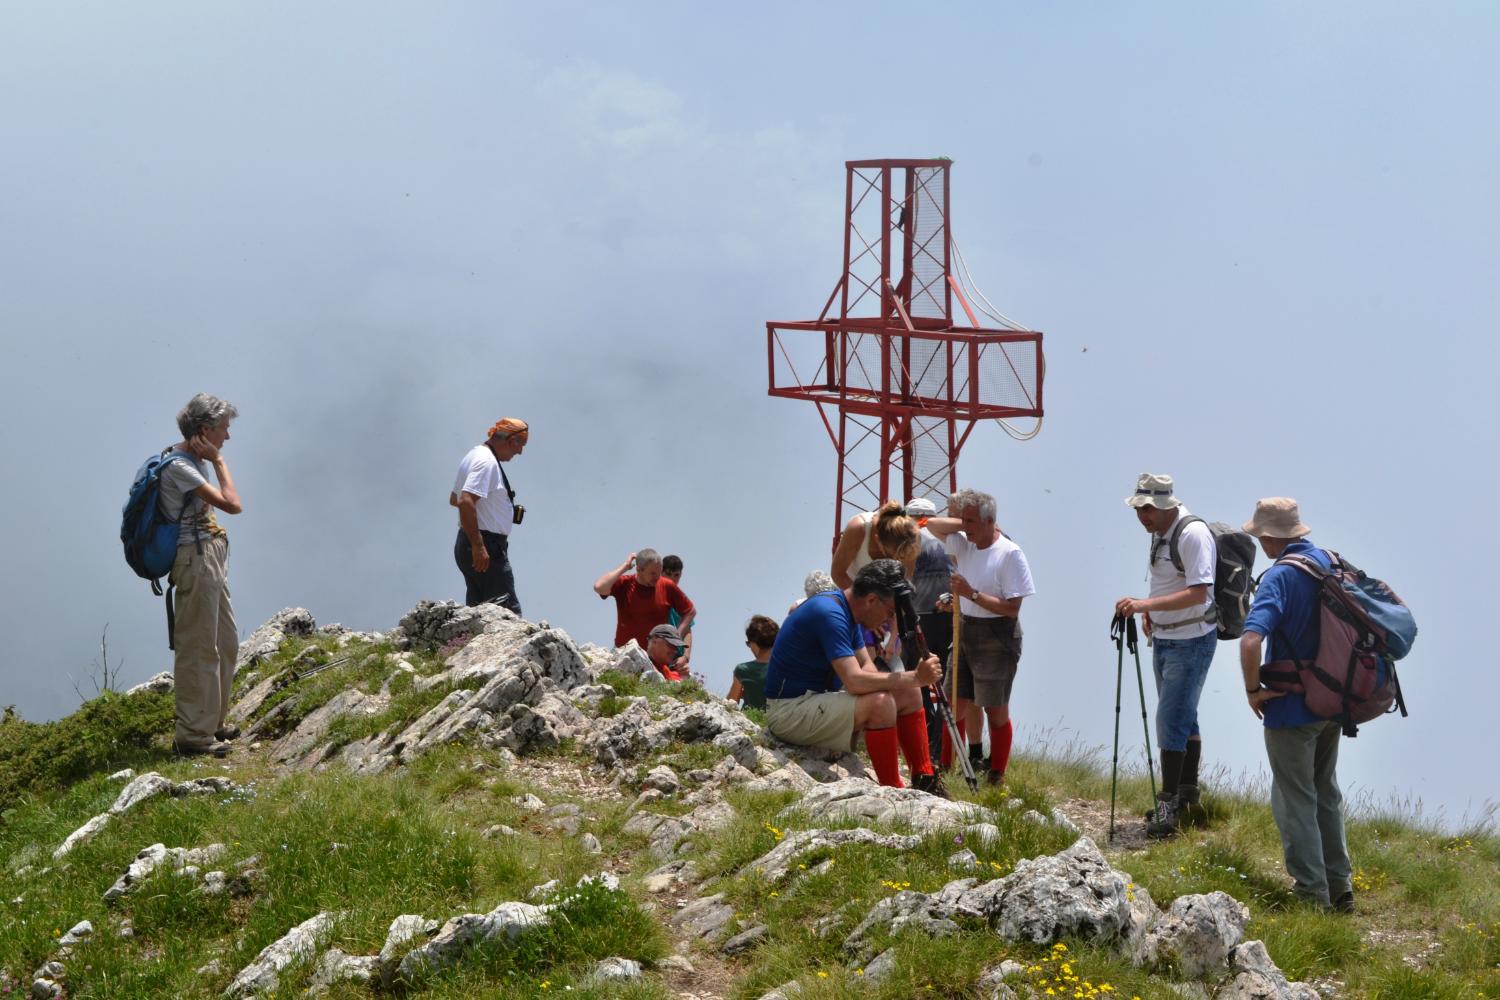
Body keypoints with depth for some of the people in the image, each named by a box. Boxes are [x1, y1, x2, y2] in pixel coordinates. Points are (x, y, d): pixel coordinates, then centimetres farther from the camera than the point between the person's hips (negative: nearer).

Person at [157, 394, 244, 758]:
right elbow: (232, 504, -22)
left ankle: (212, 722, 30)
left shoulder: (194, 460, 13)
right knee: (199, 649, -6)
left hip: (212, 560, 11)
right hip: (196, 561, -11)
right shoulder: (178, 466, -19)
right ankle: (193, 735, 0)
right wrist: (218, 461, -14)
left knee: (226, 643, 18)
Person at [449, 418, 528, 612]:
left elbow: (454, 499, 28)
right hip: (488, 546, -10)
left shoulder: (475, 455, 17)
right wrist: (478, 546, -27)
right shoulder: (487, 462, -15)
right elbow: (466, 502, -26)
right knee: (509, 611, -12)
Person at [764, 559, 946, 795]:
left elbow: (867, 668, 11)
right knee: (880, 702, -29)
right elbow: (854, 681, -31)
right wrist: (915, 677, -27)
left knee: (907, 693, 4)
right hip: (789, 711, -10)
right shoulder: (829, 614, -24)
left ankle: (925, 782, 7)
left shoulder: (846, 609, 8)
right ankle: (892, 792, -20)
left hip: (819, 700, 10)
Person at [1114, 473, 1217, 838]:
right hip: (1164, 638, 9)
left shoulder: (1193, 534, -20)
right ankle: (1187, 792, 25)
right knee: (1182, 716, 16)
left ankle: (1169, 801, -8)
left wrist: (1145, 604, -32)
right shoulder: (1159, 531, 9)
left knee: (1172, 718, -12)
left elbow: (1196, 594, -27)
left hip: (1191, 641, -9)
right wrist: (1149, 610, 10)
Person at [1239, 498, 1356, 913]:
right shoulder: (1331, 562, 2)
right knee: (1326, 792, 20)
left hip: (1291, 708, -7)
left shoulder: (1280, 576, -21)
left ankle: (1311, 891, 8)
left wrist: (1253, 689, -17)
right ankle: (1339, 886, 24)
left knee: (1294, 800, 5)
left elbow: (1250, 641, -33)